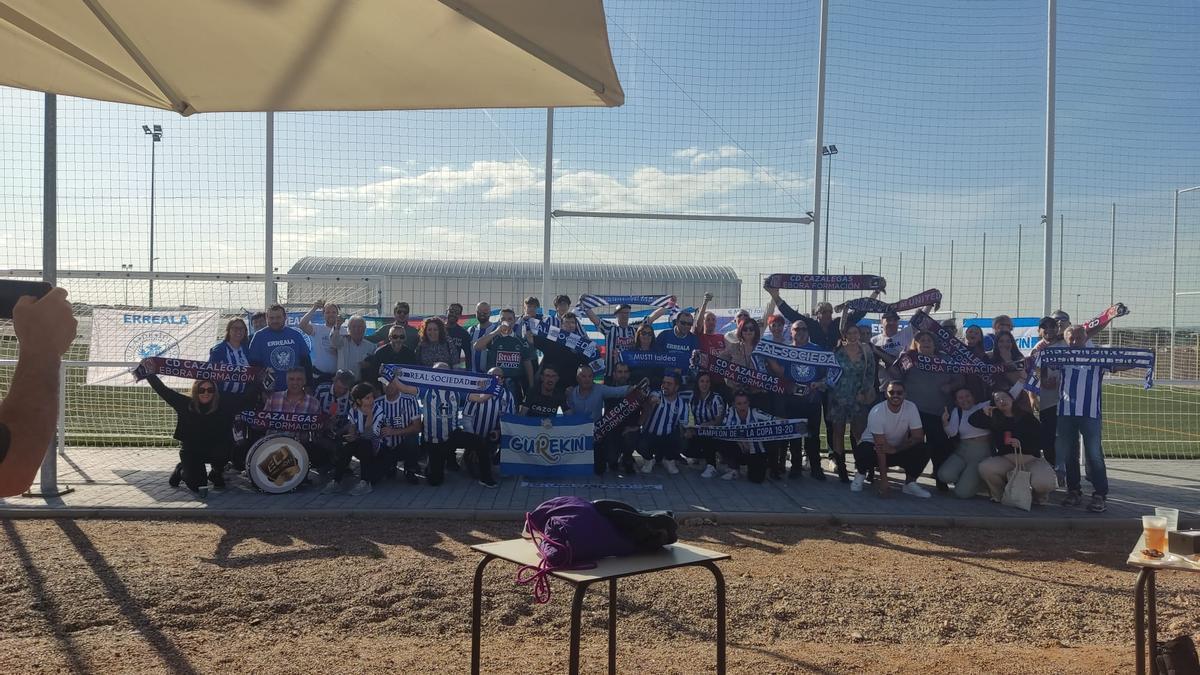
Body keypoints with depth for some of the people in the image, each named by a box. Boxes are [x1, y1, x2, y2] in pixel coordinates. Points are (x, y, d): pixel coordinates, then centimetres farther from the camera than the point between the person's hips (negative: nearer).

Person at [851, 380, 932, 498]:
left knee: (922, 450, -25)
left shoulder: (911, 408, -15)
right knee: (863, 451, -36)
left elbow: (918, 436, -15)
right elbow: (880, 446, -28)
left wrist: (895, 449, -30)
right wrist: (883, 478, -31)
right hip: (875, 447, -3)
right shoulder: (877, 412, -25)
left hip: (899, 449, 3)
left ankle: (910, 483, 0)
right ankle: (861, 474, 1)